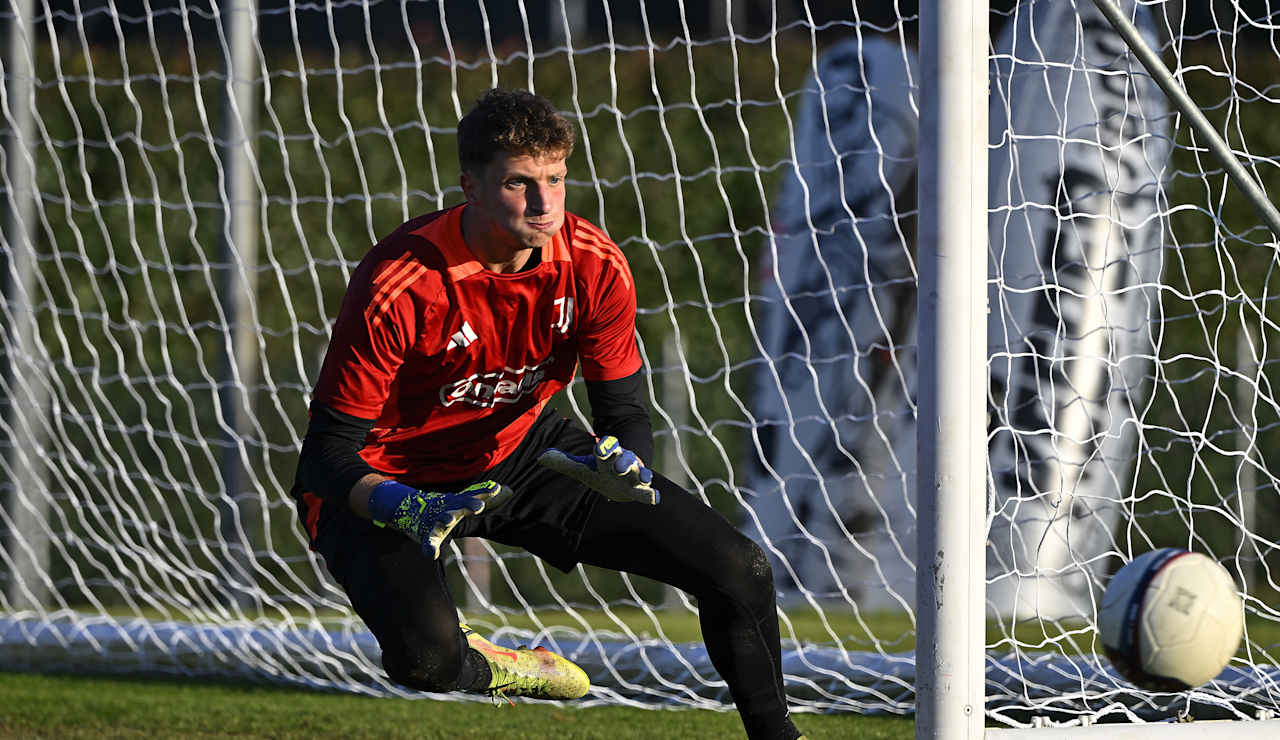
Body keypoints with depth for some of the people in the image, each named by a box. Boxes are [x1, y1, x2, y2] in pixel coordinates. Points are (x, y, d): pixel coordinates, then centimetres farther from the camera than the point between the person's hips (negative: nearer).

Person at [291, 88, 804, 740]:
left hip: (522, 453, 5)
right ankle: (477, 667, 5)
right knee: (427, 659, -35)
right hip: (390, 483, -5)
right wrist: (406, 509, -45)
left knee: (739, 570, -3)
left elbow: (625, 412, -7)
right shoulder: (397, 287, -30)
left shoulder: (594, 266, -17)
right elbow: (327, 453, -25)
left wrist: (623, 464, -32)